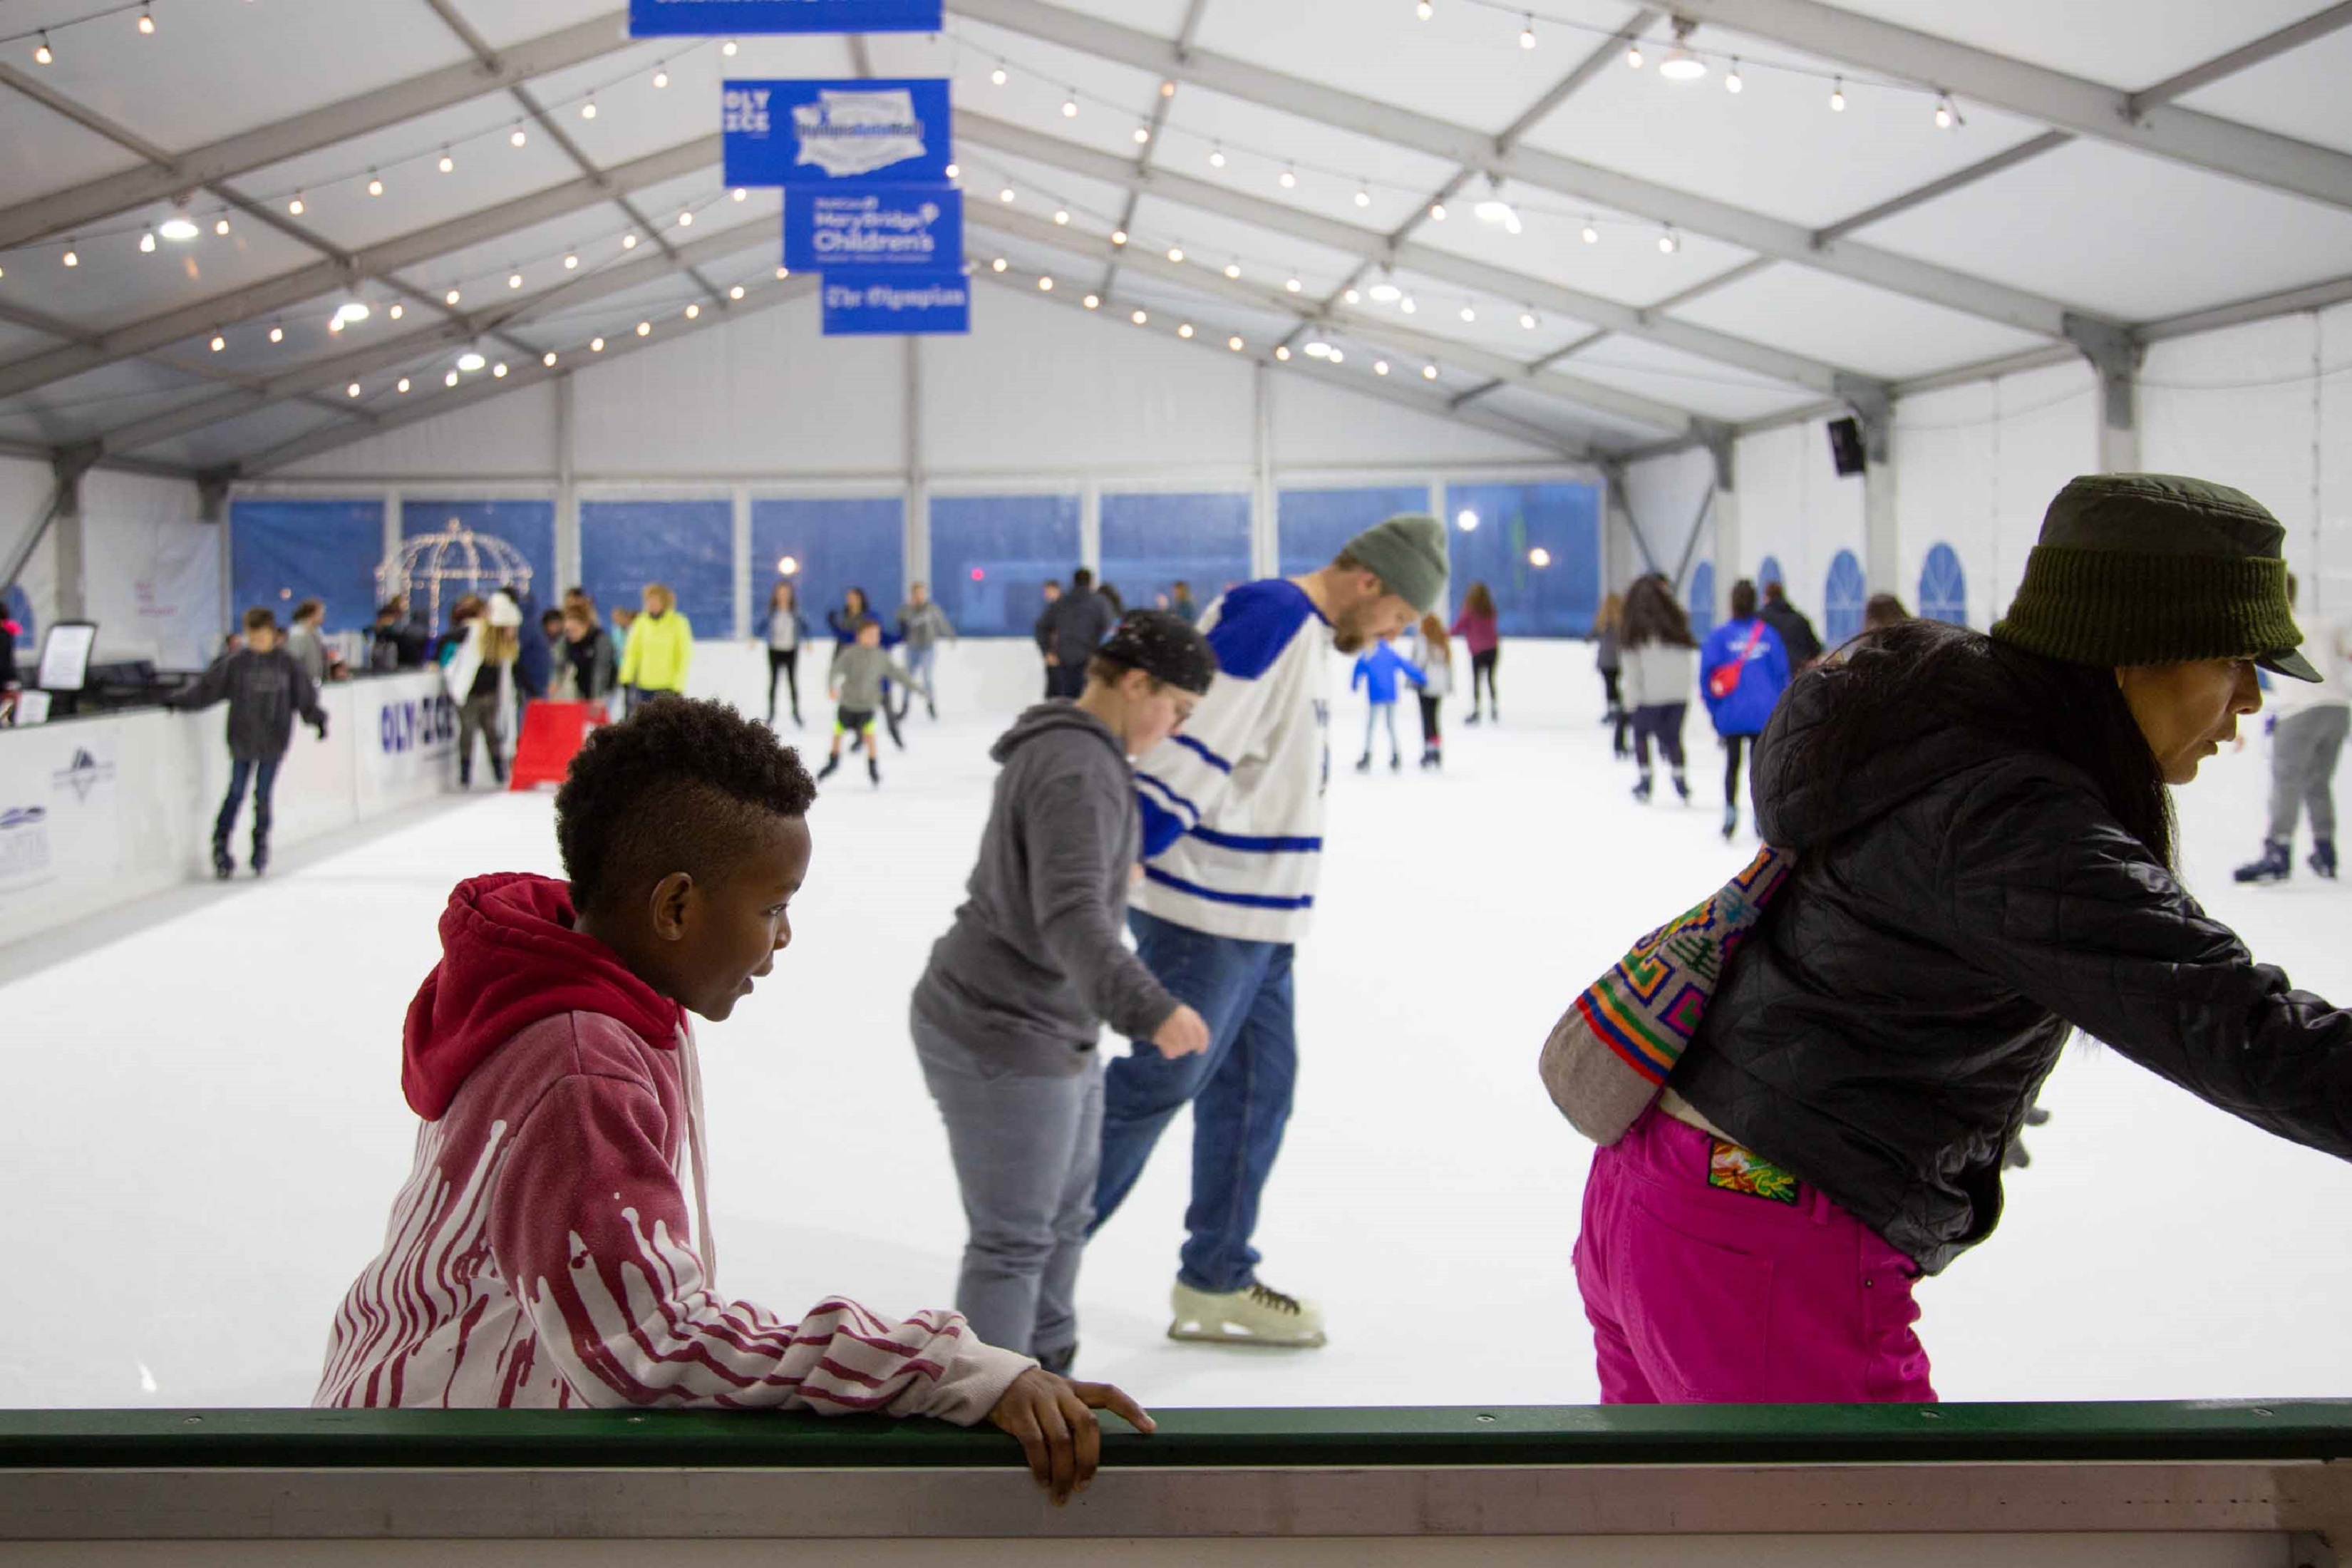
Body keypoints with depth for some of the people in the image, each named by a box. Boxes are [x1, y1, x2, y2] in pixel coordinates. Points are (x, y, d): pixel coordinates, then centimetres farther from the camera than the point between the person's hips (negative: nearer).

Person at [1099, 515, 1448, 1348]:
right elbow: (1189, 738, -25)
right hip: (1205, 907, -10)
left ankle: (1216, 1285, 23)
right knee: (1162, 1077, -3)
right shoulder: (1270, 617, -18)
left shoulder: (1309, 639, 15)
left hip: (1257, 915, 10)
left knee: (1256, 1085, 13)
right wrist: (1123, 860, -28)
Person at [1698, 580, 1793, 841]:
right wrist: (1779, 707, 10)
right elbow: (1782, 673, 1)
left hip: (1731, 714, -1)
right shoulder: (1768, 634, -1)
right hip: (1764, 714, 1)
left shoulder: (1720, 635, -5)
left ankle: (1731, 809, 0)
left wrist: (1713, 706, 1)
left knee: (1732, 763, 14)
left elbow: (1707, 672, -9)